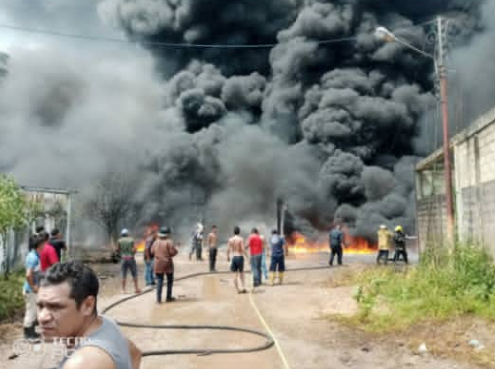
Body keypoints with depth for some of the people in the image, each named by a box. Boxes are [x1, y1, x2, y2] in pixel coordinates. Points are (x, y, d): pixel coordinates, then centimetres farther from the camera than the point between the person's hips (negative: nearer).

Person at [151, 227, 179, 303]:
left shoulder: (156, 242, 2)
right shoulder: (169, 242, -14)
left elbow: (152, 251, 8)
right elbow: (173, 252, -19)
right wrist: (176, 251, 2)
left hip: (158, 264, 4)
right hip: (167, 263, -4)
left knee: (159, 281, 8)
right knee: (169, 280, 13)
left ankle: (158, 298, 1)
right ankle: (168, 297, 18)